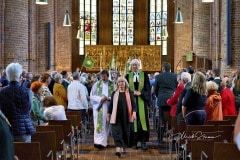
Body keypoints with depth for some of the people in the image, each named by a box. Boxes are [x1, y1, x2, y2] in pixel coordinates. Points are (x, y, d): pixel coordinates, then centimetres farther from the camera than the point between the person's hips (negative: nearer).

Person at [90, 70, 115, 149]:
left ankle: (104, 141, 17)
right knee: (99, 125, -8)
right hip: (99, 107, -1)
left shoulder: (112, 85, 3)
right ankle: (99, 142, -11)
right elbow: (92, 96, 2)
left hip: (108, 107, 1)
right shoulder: (96, 84, 4)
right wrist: (100, 99, -13)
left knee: (106, 125, 7)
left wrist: (108, 98, -17)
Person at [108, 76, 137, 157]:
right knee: (117, 132, -11)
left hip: (126, 116, 0)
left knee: (125, 132, 8)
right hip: (116, 116, 0)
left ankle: (123, 147, 23)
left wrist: (134, 112, -12)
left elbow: (133, 104, 2)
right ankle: (118, 149, -18)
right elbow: (111, 104, 12)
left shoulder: (129, 93, 4)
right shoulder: (114, 93, 7)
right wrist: (108, 115, 12)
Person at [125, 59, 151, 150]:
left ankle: (143, 142, -4)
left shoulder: (144, 75, 6)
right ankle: (134, 142, 6)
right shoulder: (128, 76, 9)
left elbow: (147, 88, 3)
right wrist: (132, 93, -8)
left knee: (143, 120, -6)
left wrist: (140, 93, -12)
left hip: (141, 101, -1)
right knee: (133, 121, 1)